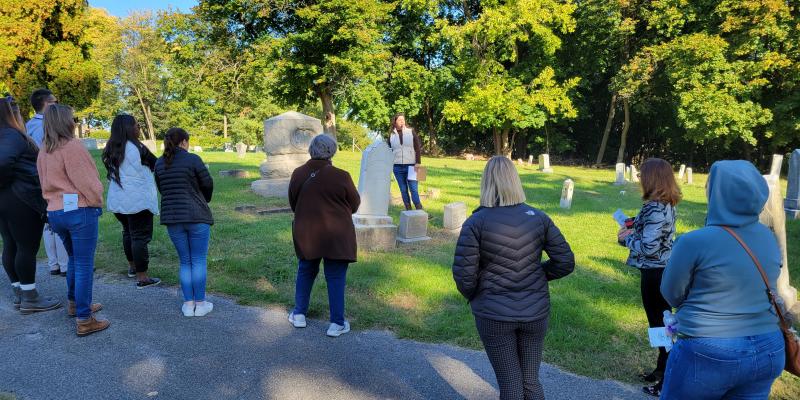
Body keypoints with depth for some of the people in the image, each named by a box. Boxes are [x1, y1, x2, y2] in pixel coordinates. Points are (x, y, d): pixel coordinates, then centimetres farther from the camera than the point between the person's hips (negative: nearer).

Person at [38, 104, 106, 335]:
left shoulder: (44, 151, 12)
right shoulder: (72, 146, -14)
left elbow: (46, 183, 16)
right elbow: (86, 181, -14)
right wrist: (98, 202, 1)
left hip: (55, 211, 8)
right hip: (79, 210, -8)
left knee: (74, 260, 24)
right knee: (84, 265, -3)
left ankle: (74, 304, 37)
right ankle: (84, 320, 1)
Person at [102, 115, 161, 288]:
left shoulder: (110, 150, 7)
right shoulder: (137, 148, -14)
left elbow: (111, 174, 15)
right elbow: (156, 165, -4)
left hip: (117, 201, 7)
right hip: (138, 200, -7)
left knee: (127, 232, 22)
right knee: (140, 236, -3)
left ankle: (132, 267, 37)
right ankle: (142, 278, -2)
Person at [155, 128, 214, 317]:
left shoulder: (159, 163, 7)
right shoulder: (192, 159, -9)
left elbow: (162, 189, 11)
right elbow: (208, 183, -4)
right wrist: (204, 201, 16)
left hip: (172, 217, 5)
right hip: (196, 216, -4)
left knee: (185, 261, 14)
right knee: (199, 260, 5)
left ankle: (188, 304, 16)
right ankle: (200, 304, 11)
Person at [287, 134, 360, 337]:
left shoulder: (297, 174, -3)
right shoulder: (341, 176, -16)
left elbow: (293, 204, 9)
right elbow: (355, 204, -3)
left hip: (305, 234, 4)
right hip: (335, 235, -4)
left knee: (305, 271, 21)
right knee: (336, 277, 6)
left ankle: (299, 314, 30)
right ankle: (337, 323, 11)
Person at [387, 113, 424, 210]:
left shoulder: (411, 132, 4)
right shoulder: (391, 135, 8)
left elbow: (418, 148, 1)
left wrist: (418, 163, -8)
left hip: (411, 166, -2)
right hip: (397, 167, 2)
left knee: (414, 189, -6)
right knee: (403, 190, 5)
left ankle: (419, 210, -3)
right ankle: (408, 210, 13)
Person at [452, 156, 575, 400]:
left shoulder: (476, 222, -14)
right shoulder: (538, 218, -4)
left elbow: (464, 274, -14)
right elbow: (566, 262, -1)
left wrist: (472, 296, 6)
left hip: (494, 315, -3)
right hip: (535, 312, 3)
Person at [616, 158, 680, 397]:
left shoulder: (654, 209, -24)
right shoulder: (668, 204, 6)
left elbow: (649, 248, -25)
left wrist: (627, 238, -9)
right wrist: (635, 224, 6)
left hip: (655, 273, -10)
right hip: (665, 269, 10)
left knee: (659, 323, 3)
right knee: (664, 321, 20)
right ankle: (662, 370, 36)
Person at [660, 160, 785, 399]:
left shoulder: (694, 242, -20)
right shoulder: (769, 238, 0)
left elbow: (671, 294, -7)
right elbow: (756, 289, 13)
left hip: (709, 354, -6)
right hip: (768, 352, 6)